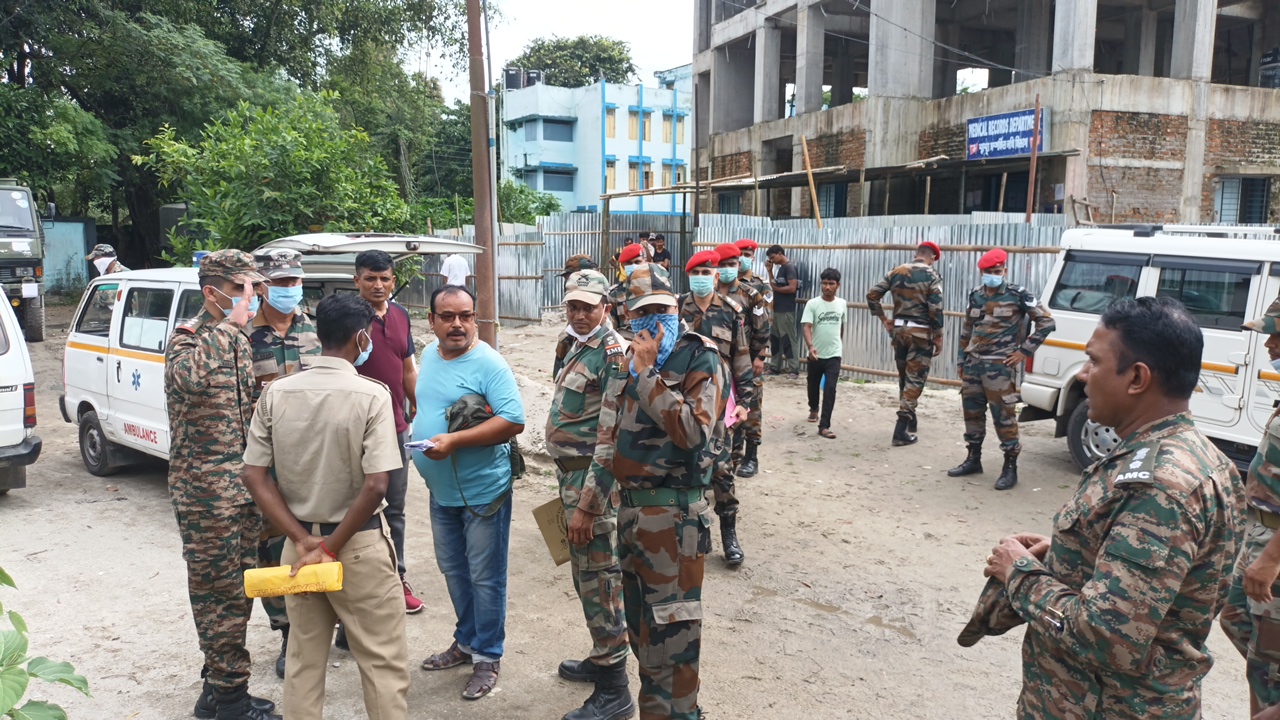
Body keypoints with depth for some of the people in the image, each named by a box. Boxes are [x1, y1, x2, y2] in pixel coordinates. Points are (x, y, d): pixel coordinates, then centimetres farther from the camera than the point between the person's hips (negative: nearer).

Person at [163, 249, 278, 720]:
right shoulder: (186, 339, -12)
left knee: (237, 590, 15)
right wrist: (231, 323, -30)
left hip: (245, 486, 8)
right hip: (205, 491, -8)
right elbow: (190, 377, -37)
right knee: (220, 592, 0)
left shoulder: (238, 341, 12)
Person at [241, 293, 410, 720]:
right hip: (359, 545, -4)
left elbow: (254, 477, -3)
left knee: (305, 660, 19)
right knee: (384, 662, 8)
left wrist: (304, 541, -5)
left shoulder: (276, 393, -2)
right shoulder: (371, 395, -15)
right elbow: (376, 484, -21)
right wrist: (331, 548, -11)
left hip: (299, 544, 5)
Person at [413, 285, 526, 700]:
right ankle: (466, 642, 38)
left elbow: (514, 421, -25)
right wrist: (419, 438, 7)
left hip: (483, 490, -7)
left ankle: (487, 657, 20)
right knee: (453, 571, 20)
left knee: (485, 577, 5)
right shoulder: (429, 355, 6)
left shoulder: (488, 364, -18)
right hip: (441, 490, 8)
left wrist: (455, 441, -28)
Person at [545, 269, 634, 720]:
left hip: (593, 480, -10)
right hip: (572, 474, 10)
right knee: (585, 573, 19)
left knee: (598, 580, -2)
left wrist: (585, 504, -23)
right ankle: (600, 661, 36)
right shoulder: (581, 347, 14)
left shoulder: (612, 353, -17)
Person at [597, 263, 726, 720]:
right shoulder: (629, 358, 12)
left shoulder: (700, 359, -11)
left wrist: (647, 373, -21)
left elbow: (694, 432, -24)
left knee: (672, 627, -2)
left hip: (673, 514, -8)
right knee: (640, 620, 19)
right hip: (629, 506, 8)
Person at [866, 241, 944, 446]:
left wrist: (883, 319, 12)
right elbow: (936, 310, -14)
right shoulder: (932, 277, -8)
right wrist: (938, 338, -6)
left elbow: (872, 294, 4)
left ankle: (909, 420, 32)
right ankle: (902, 431, -4)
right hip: (920, 332, -5)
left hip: (899, 329, 5)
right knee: (914, 379, 0)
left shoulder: (896, 272, 6)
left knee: (904, 377, 20)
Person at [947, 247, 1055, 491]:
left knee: (1003, 414, -6)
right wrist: (962, 359, 17)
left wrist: (1025, 351, -9)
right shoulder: (976, 295, 10)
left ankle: (1010, 467, 3)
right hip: (973, 363, 6)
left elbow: (1046, 321, -6)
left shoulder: (1017, 295, -8)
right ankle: (974, 459, 27)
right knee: (971, 410, 13)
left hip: (1000, 365, -6)